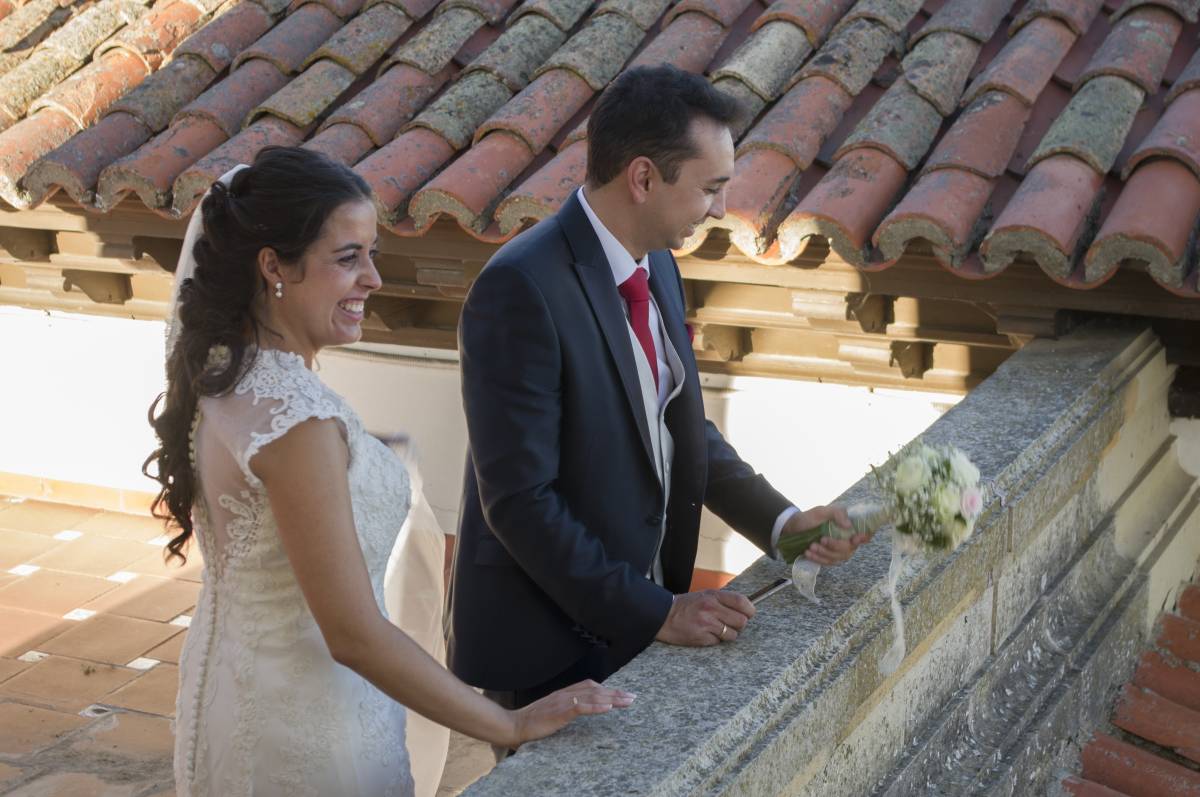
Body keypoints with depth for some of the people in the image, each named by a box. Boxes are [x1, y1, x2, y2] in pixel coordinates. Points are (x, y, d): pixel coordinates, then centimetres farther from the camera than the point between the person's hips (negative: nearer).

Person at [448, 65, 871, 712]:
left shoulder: (657, 267, 4)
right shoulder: (522, 288, -23)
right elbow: (519, 500, -24)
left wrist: (782, 521, -1)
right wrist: (656, 613, -21)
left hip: (637, 621, 8)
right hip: (548, 644, -8)